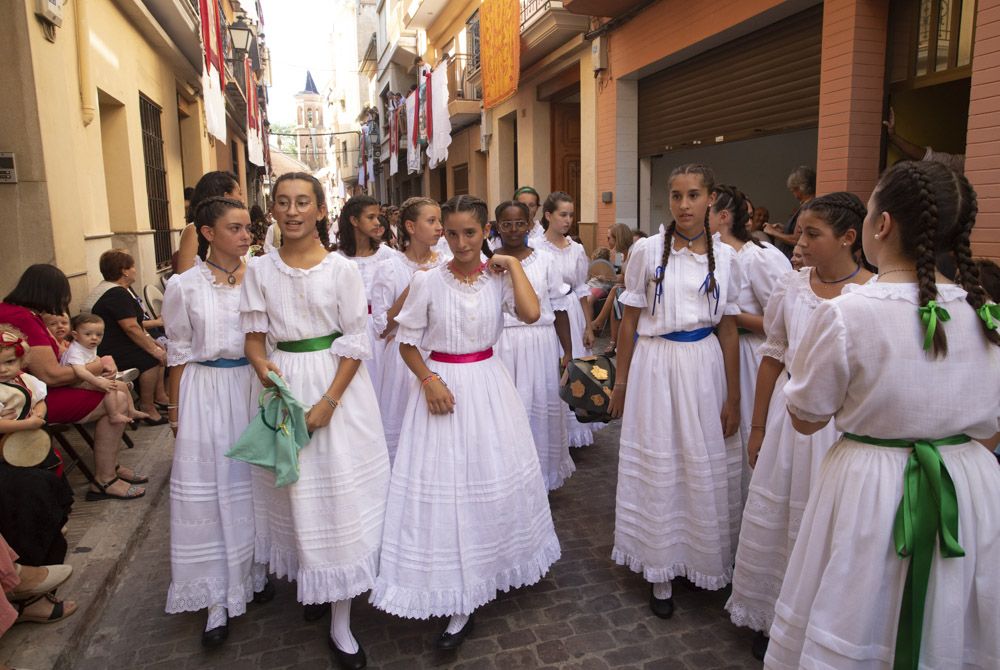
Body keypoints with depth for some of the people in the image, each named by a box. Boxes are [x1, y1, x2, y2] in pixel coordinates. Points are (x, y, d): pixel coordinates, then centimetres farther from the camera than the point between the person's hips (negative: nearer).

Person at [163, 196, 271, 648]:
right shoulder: (185, 285, -5)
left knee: (253, 481, 12)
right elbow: (179, 352, 1)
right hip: (206, 391, -2)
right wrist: (175, 407, 2)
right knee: (209, 489, 4)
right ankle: (217, 599, 16)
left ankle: (254, 570, 32)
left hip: (254, 386, 2)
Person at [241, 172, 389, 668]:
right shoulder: (259, 270, 3)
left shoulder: (342, 269, -5)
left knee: (339, 489, 1)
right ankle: (308, 581, 35)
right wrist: (263, 366, -18)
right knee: (294, 489, 10)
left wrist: (327, 402, -14)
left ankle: (340, 623, 13)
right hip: (281, 382, 2)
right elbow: (254, 338, 4)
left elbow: (356, 343, -7)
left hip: (337, 383, -2)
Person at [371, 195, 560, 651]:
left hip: (489, 385, 2)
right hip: (443, 386, -2)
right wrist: (428, 380, -15)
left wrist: (513, 264, -13)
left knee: (495, 479, 12)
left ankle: (497, 566, 40)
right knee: (446, 484, 1)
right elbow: (406, 341, -1)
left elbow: (531, 313, -19)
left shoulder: (499, 277, -1)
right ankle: (460, 606, 15)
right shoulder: (428, 281, -6)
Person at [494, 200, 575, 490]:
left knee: (541, 409, 6)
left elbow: (559, 308, 5)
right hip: (500, 345, -1)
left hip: (540, 344, 1)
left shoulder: (545, 261, 4)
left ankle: (540, 474, 24)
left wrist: (567, 352, 3)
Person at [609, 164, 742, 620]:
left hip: (704, 365, 2)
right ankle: (660, 572, 23)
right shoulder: (647, 250, -4)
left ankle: (702, 558, 34)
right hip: (655, 364, -2)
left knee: (704, 465, 10)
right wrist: (620, 381, 1)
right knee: (657, 465, 6)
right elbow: (629, 321, 0)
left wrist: (733, 397, 4)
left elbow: (728, 330, 5)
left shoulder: (725, 257, 2)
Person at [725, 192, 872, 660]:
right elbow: (773, 358, 6)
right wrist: (757, 428, 9)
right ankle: (770, 617, 34)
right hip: (789, 412, 3)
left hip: (845, 423, -3)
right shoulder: (791, 286, -1)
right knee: (771, 518, 12)